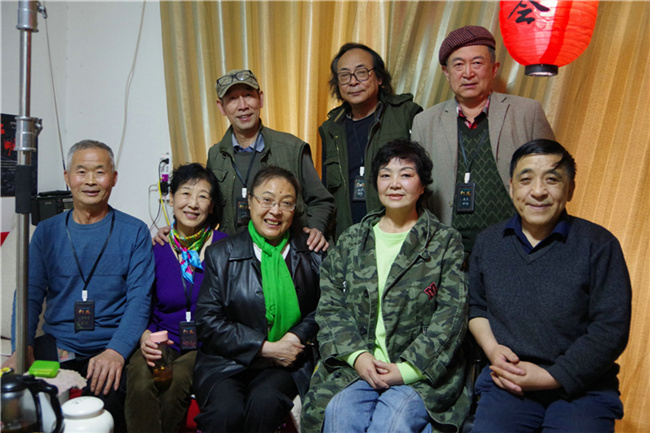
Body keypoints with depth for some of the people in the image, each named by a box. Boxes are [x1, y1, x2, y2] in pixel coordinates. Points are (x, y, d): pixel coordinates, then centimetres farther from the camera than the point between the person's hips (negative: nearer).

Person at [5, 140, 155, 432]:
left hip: (110, 346, -2)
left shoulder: (134, 232, 3)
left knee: (105, 398, -30)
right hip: (55, 344, 3)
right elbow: (30, 294, 7)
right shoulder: (47, 232, 12)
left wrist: (116, 351, -21)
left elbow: (139, 299, -5)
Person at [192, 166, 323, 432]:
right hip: (226, 362, 0)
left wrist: (297, 336, -10)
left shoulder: (312, 254, 7)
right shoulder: (221, 254, 4)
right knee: (227, 411, -28)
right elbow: (207, 322, -2)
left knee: (265, 401, -29)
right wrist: (266, 348, -9)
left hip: (286, 364, 1)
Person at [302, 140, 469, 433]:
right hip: (354, 364, 2)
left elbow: (451, 313, -3)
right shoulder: (351, 240, 13)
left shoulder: (445, 241, 5)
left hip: (422, 370, -2)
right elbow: (330, 304, 7)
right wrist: (356, 355, -9)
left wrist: (407, 369, -12)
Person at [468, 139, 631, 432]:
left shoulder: (599, 245, -4)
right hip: (506, 383, 2)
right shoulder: (488, 242, 8)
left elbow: (611, 330, -7)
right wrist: (492, 349, -1)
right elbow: (476, 306, 18)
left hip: (582, 388, -1)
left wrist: (548, 377, -10)